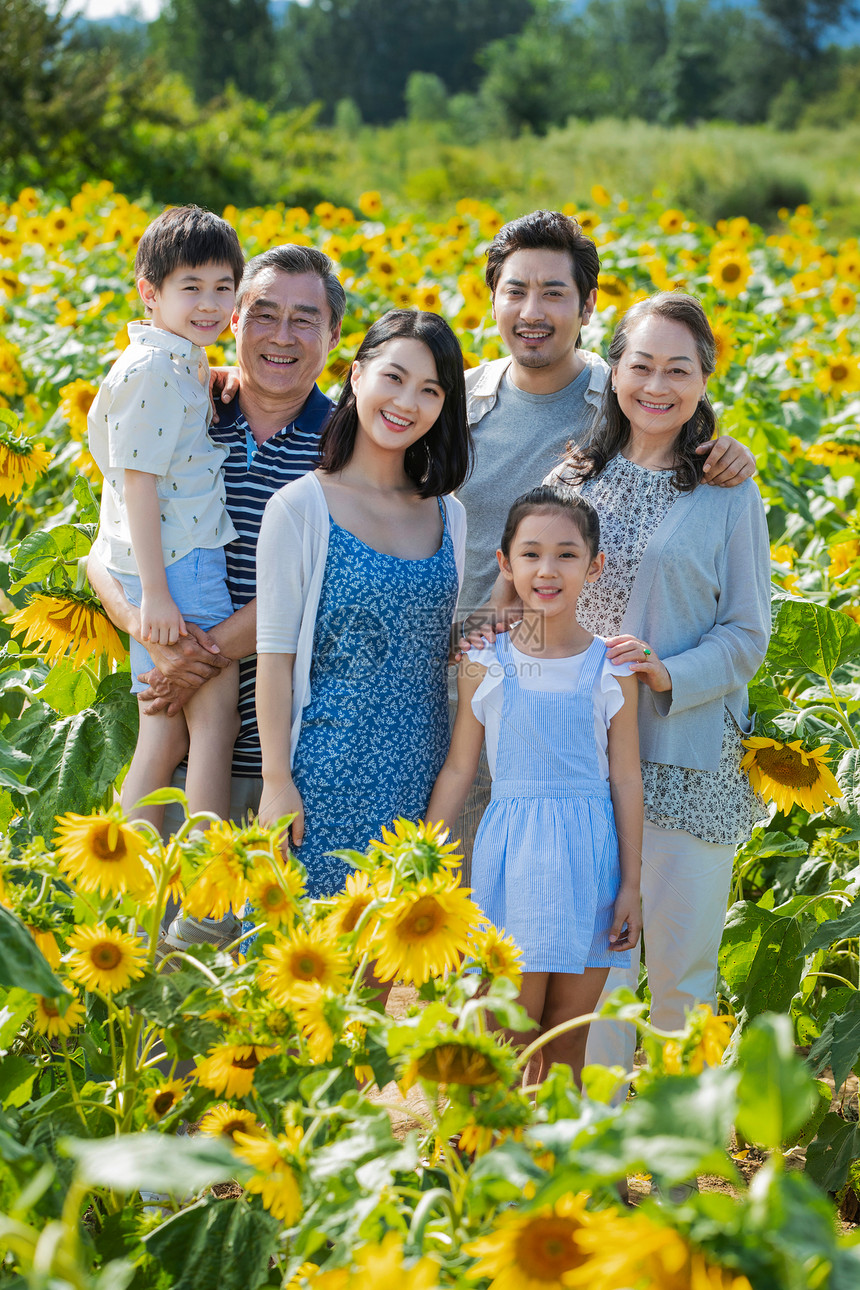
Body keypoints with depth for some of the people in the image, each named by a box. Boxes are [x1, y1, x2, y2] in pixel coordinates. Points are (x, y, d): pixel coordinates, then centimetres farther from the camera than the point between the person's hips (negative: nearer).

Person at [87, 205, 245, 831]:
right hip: (180, 567, -10)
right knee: (216, 720, -5)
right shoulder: (152, 373, -15)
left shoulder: (183, 364, 15)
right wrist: (155, 594, -21)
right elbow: (139, 482, -19)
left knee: (165, 732, 11)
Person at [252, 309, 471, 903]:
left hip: (424, 774, 4)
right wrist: (276, 781, -9)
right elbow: (275, 653, -5)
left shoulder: (449, 516, 10)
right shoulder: (301, 508, -5)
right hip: (330, 769, -4)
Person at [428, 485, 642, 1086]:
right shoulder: (485, 666, 1)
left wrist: (631, 883, 2)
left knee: (567, 1044, 7)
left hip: (588, 856, 1)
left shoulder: (611, 669, 1)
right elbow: (459, 770, 7)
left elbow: (626, 776, 4)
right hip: (512, 856, -1)